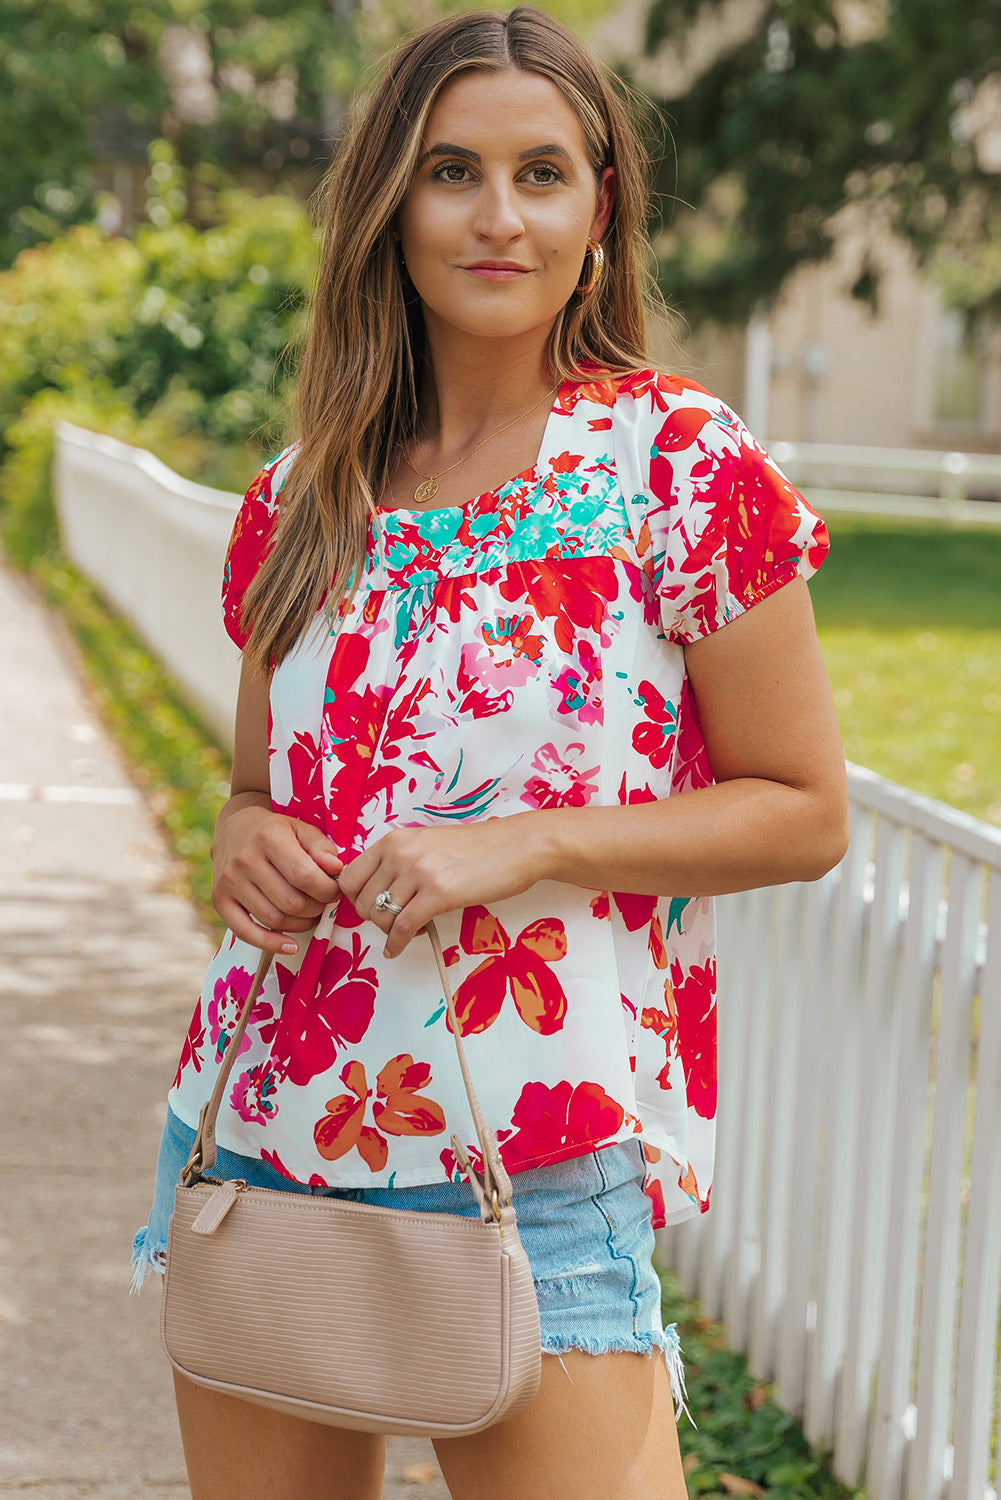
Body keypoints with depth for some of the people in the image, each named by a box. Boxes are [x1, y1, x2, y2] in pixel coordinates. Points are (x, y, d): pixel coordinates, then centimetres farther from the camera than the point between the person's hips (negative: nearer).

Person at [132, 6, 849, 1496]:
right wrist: (244, 836, -4)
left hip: (535, 1164, -4)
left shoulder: (684, 463, -5)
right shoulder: (304, 495, 8)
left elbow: (805, 812, -4)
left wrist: (521, 844, -16)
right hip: (264, 1133, 5)